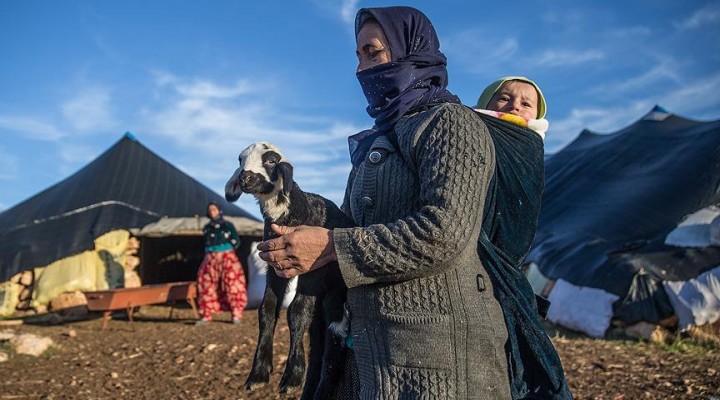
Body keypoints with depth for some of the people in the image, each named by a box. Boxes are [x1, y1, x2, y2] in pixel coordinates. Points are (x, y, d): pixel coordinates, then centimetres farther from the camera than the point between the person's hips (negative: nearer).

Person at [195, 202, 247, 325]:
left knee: (232, 285, -7)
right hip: (211, 259, 3)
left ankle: (236, 315, 0)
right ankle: (206, 316, 6)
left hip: (227, 258, -3)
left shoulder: (228, 225, 4)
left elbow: (236, 242, 4)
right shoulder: (207, 228, 12)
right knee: (207, 286, -2)